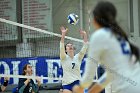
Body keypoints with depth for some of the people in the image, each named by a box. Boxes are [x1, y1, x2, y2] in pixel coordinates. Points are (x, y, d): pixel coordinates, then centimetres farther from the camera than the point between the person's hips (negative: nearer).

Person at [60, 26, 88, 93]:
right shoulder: (64, 58, 2)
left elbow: (84, 47, 0)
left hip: (77, 83, 3)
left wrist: (85, 35, -12)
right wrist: (63, 34, -25)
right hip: (67, 83, -3)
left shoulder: (78, 57, 10)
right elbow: (61, 46, -13)